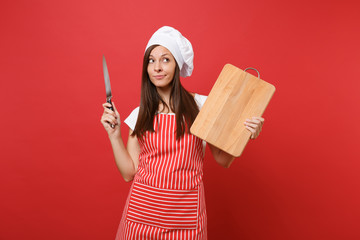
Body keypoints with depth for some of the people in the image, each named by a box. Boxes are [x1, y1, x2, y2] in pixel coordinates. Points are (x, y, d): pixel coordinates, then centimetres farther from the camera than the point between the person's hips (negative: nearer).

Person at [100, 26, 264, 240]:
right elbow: (129, 173, 1)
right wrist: (114, 134, -7)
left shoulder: (200, 105, -4)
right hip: (142, 210, 2)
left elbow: (223, 160, 2)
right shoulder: (139, 115, 3)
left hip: (184, 214, -1)